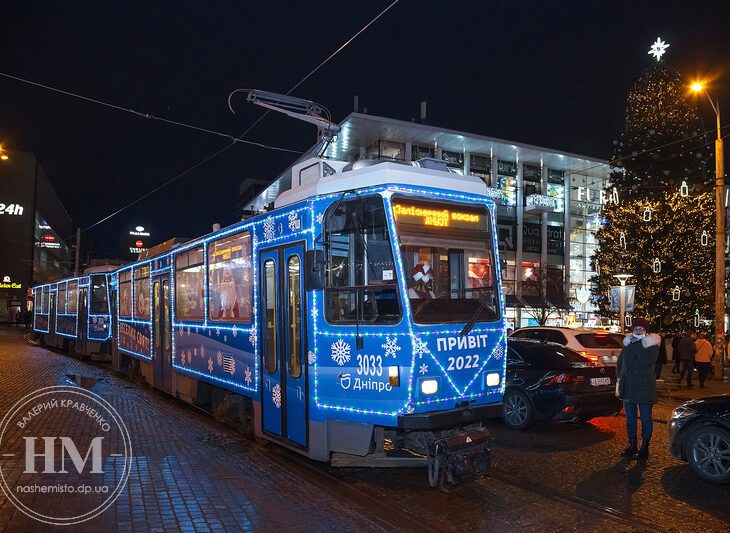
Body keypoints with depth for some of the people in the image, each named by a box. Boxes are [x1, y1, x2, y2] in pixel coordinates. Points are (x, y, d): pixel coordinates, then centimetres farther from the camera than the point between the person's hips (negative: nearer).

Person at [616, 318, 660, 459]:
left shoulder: (652, 344, -6)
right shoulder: (628, 343, 9)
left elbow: (649, 361, -24)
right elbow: (620, 362, 18)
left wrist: (637, 345, -21)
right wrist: (620, 378, 8)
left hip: (645, 387, -5)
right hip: (628, 387, 5)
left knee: (646, 418, 5)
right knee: (630, 417, 12)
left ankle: (645, 446, 16)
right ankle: (632, 445, 23)